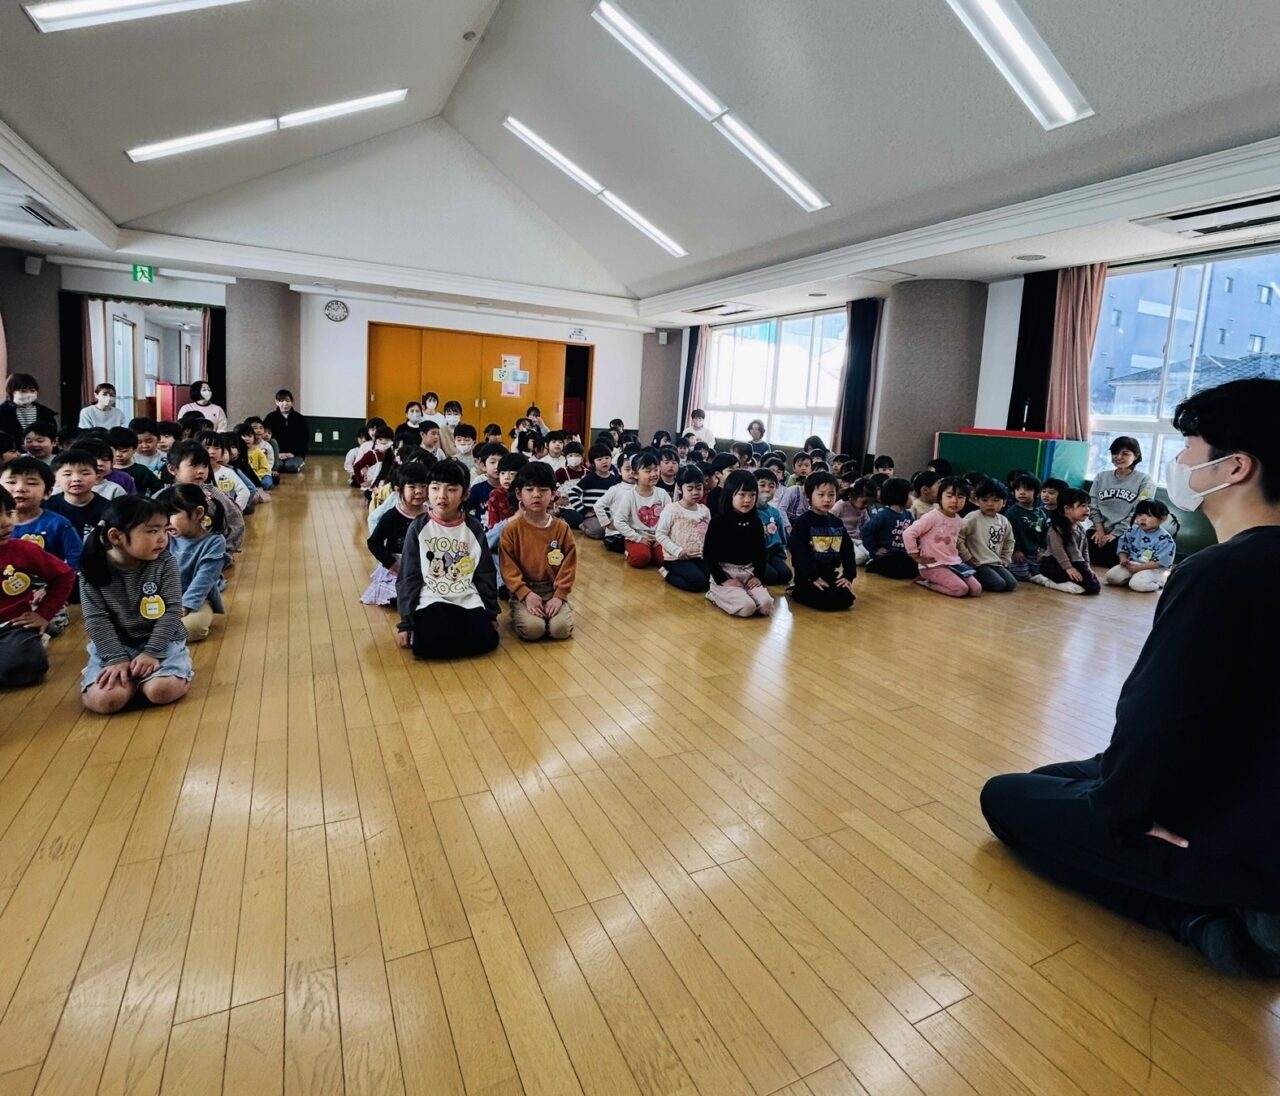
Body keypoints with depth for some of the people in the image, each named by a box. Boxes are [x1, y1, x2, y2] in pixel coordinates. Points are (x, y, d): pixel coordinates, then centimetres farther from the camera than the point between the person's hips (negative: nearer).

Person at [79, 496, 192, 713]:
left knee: (162, 691, -26)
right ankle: (130, 675, 10)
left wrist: (152, 653, -18)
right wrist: (117, 659, -17)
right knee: (105, 700, -23)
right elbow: (96, 620, -9)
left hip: (160, 641, 0)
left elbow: (171, 611, -11)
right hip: (114, 644, 1)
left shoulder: (165, 563, -9)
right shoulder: (93, 569, -8)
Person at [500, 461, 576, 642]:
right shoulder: (512, 529, -4)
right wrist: (526, 594, -16)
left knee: (561, 629, -21)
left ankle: (551, 610, 11)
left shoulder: (561, 528, 0)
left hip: (553, 590, 2)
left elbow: (568, 565, 0)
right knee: (532, 629, -25)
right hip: (524, 591, -1)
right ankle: (519, 614, 8)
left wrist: (559, 596, -10)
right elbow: (508, 567, -6)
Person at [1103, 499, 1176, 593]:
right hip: (1131, 564, 4)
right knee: (1110, 577, -17)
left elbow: (1159, 562, -17)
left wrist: (1139, 567, -22)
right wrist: (1123, 559, -12)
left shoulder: (1164, 539, -12)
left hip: (1153, 569, -4)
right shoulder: (1132, 531, 2)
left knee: (1137, 584, -32)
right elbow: (1123, 547, 9)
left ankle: (1159, 582, 0)